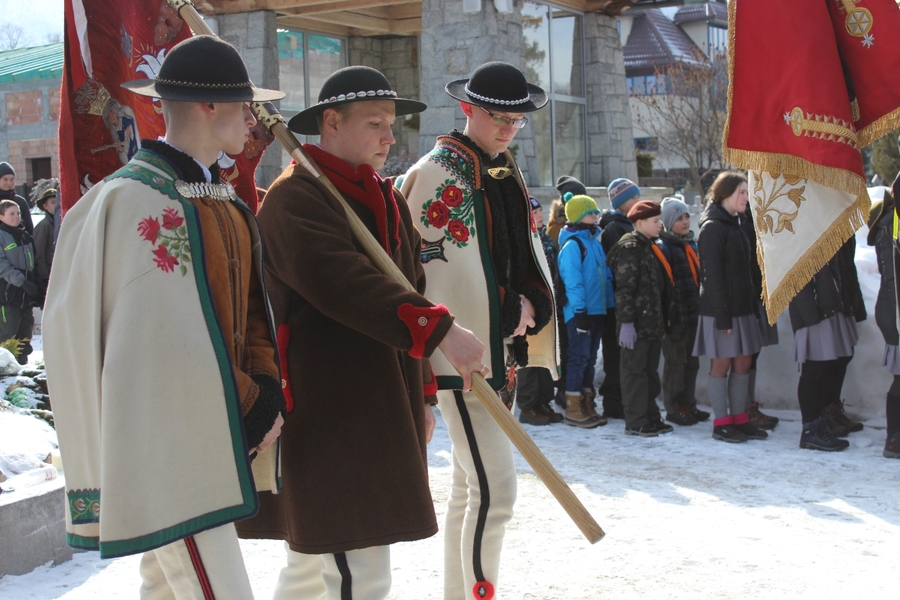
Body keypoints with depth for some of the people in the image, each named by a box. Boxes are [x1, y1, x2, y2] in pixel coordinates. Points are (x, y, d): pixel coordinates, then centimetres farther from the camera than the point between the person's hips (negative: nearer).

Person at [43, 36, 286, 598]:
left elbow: (247, 305, 12)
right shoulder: (141, 199, -18)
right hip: (167, 446, -9)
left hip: (211, 440, 9)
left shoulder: (220, 198, 12)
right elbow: (168, 342, -21)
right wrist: (249, 405, -12)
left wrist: (266, 388, -5)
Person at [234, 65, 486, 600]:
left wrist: (423, 392, 18)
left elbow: (409, 290, 21)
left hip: (381, 405, 9)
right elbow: (343, 284, -29)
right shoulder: (295, 197, -12)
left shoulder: (388, 200, 16)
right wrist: (439, 329, -36)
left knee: (315, 557, 21)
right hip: (324, 410, -9)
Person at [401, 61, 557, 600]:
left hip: (500, 351, 9)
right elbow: (429, 270, -14)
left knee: (470, 485, 15)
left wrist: (527, 302, 1)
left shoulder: (507, 176, 15)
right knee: (496, 488, -12)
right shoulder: (437, 173, -11)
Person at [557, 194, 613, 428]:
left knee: (590, 357, 12)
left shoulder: (595, 241, 15)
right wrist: (580, 311, -19)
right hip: (580, 311, -8)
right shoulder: (572, 244, -11)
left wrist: (609, 304, 13)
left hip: (597, 310, 8)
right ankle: (573, 410, -1)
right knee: (579, 356, -6)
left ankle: (587, 406, 19)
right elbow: (572, 281, -16)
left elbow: (605, 275, 18)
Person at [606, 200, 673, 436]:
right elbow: (624, 288, -19)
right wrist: (626, 322, -23)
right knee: (635, 370, -3)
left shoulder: (649, 247, 17)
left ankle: (651, 418, 20)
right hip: (637, 323, -9)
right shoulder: (629, 248, -12)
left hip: (652, 321, 9)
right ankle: (635, 422, 2)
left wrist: (661, 320, 22)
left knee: (650, 370, 13)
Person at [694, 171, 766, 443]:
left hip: (742, 306, 9)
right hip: (720, 308, -9)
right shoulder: (712, 228, -12)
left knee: (743, 362, 9)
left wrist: (752, 306, 13)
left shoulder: (734, 224, 15)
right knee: (721, 364, -1)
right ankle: (721, 424, 6)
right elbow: (712, 275, -17)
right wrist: (722, 316, -20)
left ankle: (739, 419, 17)